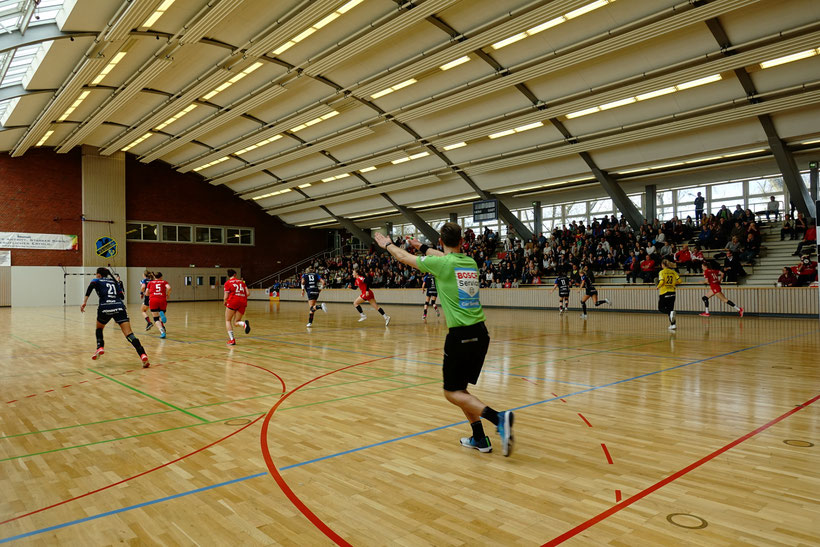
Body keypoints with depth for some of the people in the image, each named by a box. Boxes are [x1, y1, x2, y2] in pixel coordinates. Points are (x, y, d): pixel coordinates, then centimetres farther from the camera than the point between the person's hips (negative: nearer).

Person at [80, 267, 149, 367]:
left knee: (99, 329, 30)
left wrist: (84, 301, -14)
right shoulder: (113, 282, 27)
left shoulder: (97, 280, 17)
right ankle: (143, 355, -30)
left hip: (105, 308, -2)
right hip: (119, 307, 2)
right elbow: (122, 296, 20)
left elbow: (91, 285, -8)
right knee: (129, 334, -11)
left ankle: (100, 347, 9)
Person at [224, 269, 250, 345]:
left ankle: (232, 339, -3)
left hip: (233, 301, -4)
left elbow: (226, 297, 1)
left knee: (228, 320, 12)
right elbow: (247, 293, 9)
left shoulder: (227, 283, 6)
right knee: (236, 322, 12)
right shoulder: (241, 281, 18)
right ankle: (244, 323, -24)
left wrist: (225, 302, 22)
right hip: (243, 302, 4)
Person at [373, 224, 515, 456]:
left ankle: (498, 417, -14)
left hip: (460, 335, -7)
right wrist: (422, 247, 45)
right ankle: (479, 438, 20)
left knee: (452, 392, 4)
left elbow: (405, 257, 7)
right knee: (459, 388, 20)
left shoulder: (442, 263, -9)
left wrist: (387, 245, 26)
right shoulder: (471, 262, 9)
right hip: (481, 333, 7)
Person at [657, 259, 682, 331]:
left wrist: (658, 287, 0)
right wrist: (673, 284, 17)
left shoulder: (662, 272, -6)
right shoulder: (673, 272, 6)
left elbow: (661, 282, -19)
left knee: (661, 308, 8)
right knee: (670, 308, 13)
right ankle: (673, 324, 8)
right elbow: (680, 280, 0)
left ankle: (671, 313, -22)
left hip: (664, 292, -4)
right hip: (672, 292, 5)